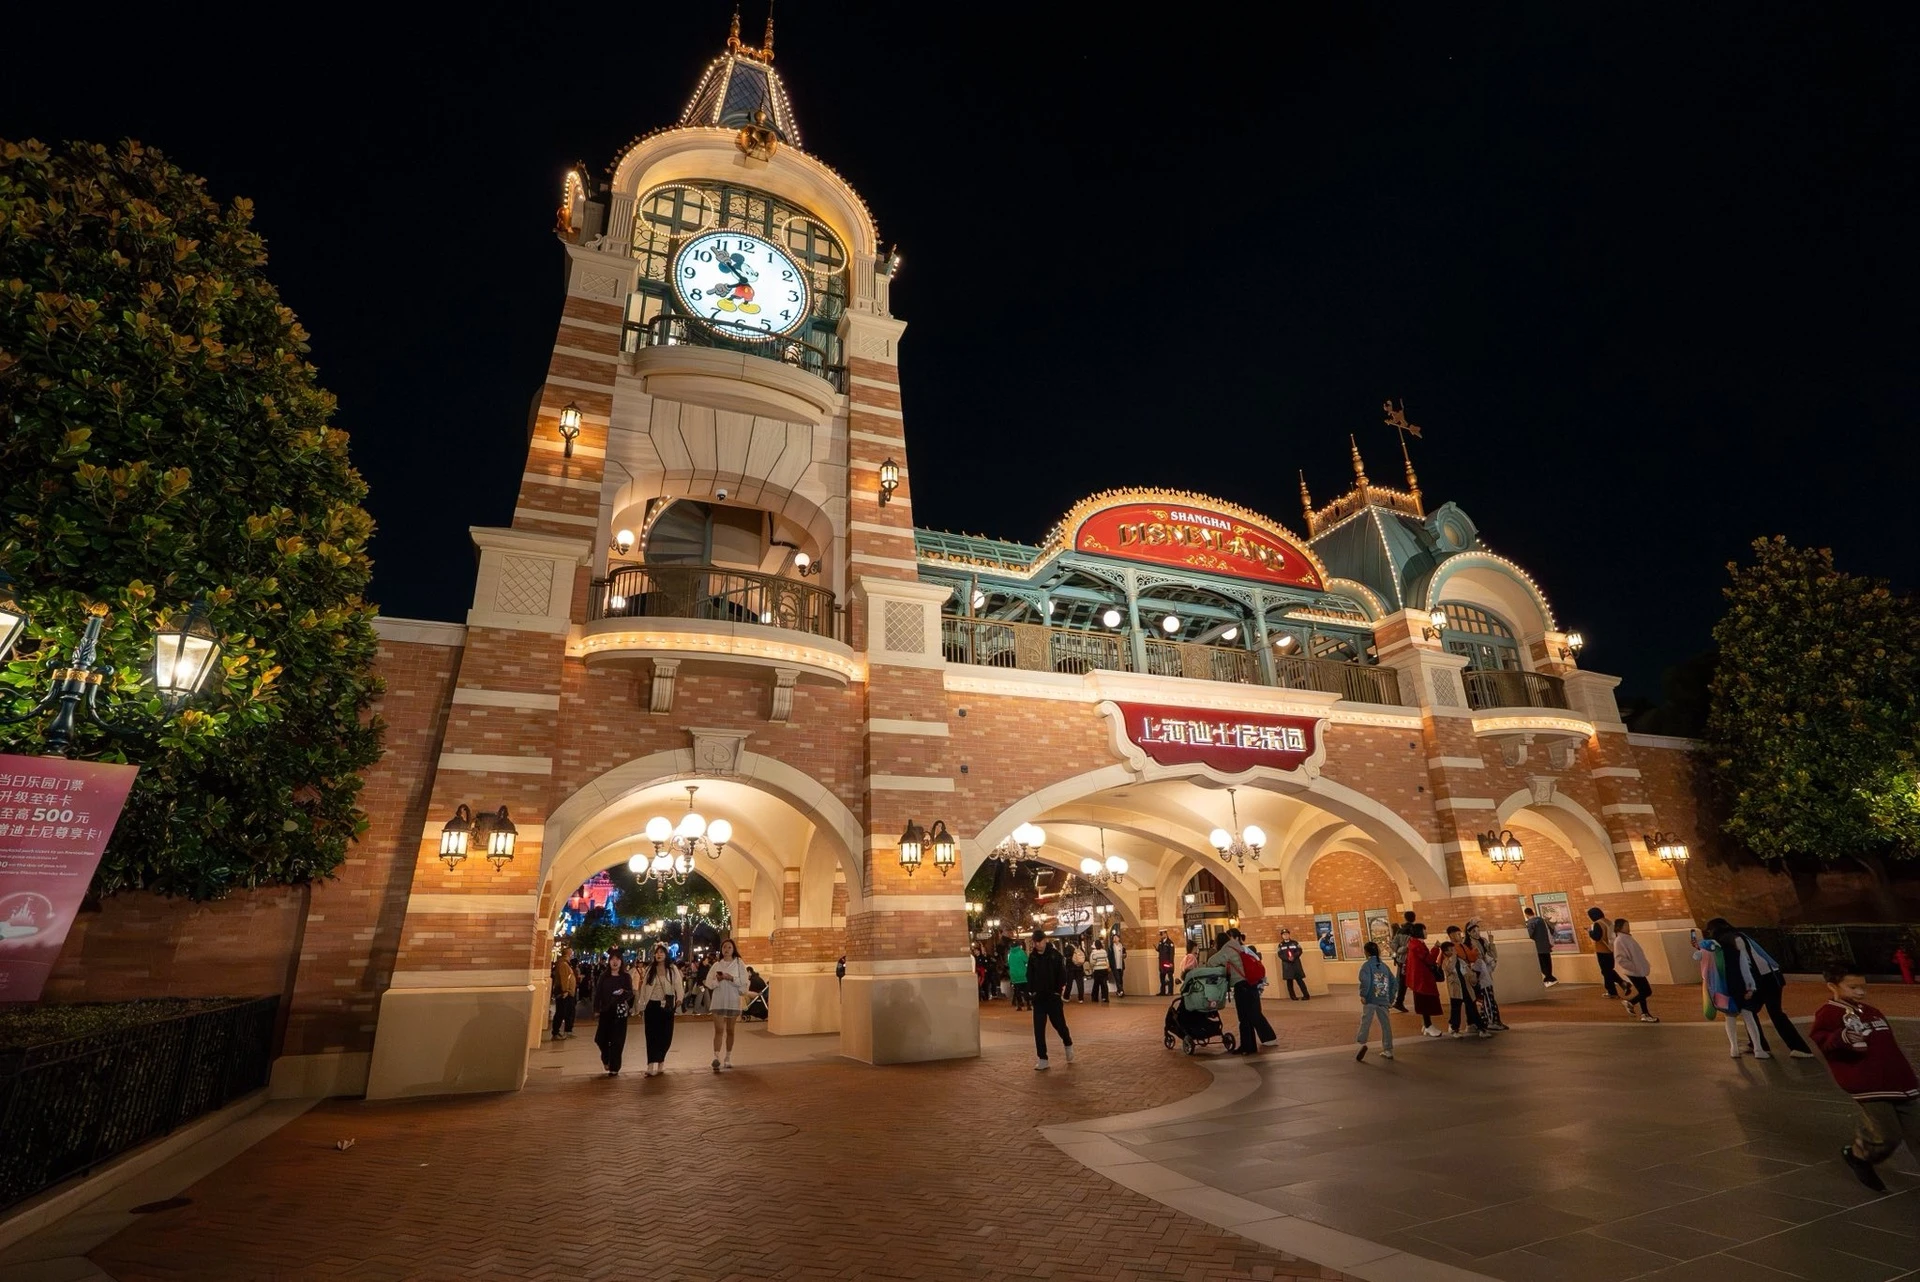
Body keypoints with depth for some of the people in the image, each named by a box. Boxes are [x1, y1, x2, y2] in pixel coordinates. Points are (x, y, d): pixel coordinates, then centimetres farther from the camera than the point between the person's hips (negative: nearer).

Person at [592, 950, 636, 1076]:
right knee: (601, 1038, 3)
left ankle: (614, 1068, 9)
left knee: (617, 1040, -2)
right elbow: (598, 993, 4)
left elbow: (631, 994, -2)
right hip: (606, 1011, 2)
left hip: (620, 1012, -1)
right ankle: (606, 1058, 33)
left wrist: (624, 993, -23)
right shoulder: (603, 976, 3)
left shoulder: (626, 977, 0)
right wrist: (596, 1009, -2)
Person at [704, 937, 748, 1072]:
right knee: (718, 1030, -9)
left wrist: (731, 978, -17)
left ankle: (728, 1058, 20)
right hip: (718, 1001, 0)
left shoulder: (739, 964, 2)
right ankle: (716, 1058, -15)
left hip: (733, 1001, 0)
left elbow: (743, 982, -4)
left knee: (730, 1030, 9)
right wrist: (717, 980, -13)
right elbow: (709, 983, 5)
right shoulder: (716, 965, 7)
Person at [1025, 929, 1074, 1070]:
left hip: (1053, 997, -3)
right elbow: (1029, 975, 9)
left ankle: (1068, 1045, 39)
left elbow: (1062, 975, -10)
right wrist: (1030, 992, -1)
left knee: (1060, 1025, 9)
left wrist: (1060, 991, -17)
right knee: (1039, 1030, 1)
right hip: (1038, 999, 3)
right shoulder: (1032, 957, 1)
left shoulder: (1055, 955, -10)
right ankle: (1043, 1060, 10)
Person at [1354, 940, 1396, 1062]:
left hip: (1370, 999, -5)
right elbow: (1395, 983, 12)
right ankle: (1388, 1050, 18)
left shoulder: (1366, 965, -3)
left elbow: (1365, 980, -20)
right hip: (1383, 1000, 5)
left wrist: (1363, 995, -12)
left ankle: (1362, 1043, -21)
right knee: (1385, 1024, 12)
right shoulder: (1384, 965, 13)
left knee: (1365, 1022, -5)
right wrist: (1390, 998, 17)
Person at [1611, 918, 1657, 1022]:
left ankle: (1630, 1002, 28)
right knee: (1644, 992, 0)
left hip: (1638, 970, 9)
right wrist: (1634, 967, -21)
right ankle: (1645, 1015, 18)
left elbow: (1637, 954, 19)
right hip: (1633, 972, -9)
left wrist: (1645, 966, 12)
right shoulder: (1619, 940, -19)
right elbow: (1620, 959, -22)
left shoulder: (1628, 938, 10)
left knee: (1647, 992, 13)